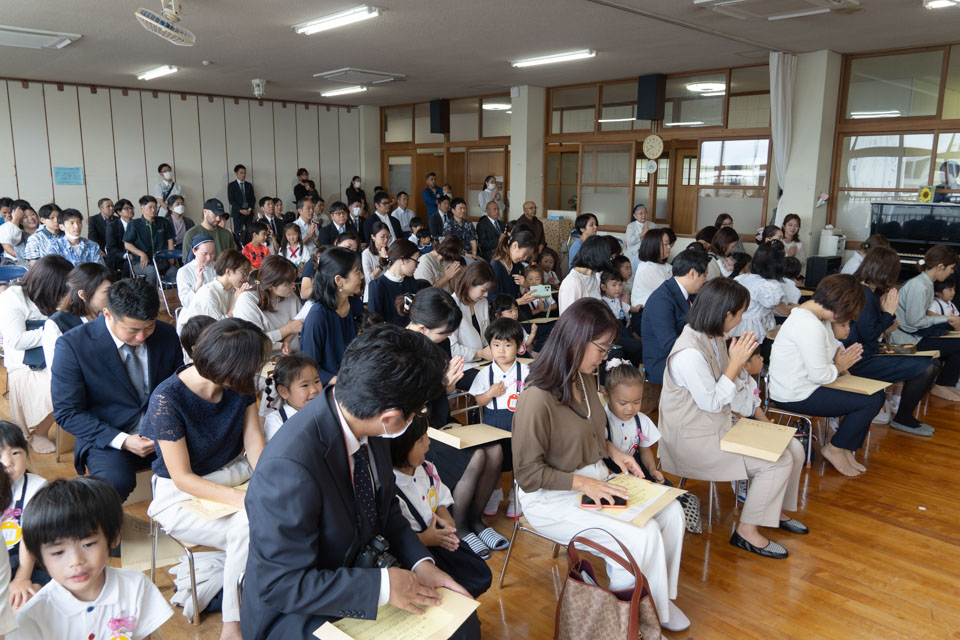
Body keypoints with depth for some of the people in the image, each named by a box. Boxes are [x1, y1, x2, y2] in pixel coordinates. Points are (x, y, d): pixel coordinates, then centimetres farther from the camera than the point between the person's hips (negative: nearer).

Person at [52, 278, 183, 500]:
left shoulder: (167, 334, 0)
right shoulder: (72, 345, -11)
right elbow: (67, 413, -8)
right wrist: (122, 440, -19)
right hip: (107, 439, -3)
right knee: (115, 481, -35)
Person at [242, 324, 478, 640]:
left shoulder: (366, 424, -11)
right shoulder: (289, 468, -34)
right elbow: (280, 584, -26)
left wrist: (420, 562, -8)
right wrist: (382, 585, -26)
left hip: (362, 564, 7)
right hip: (297, 611, -7)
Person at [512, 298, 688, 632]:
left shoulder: (585, 378, 0)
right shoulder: (538, 396, -27)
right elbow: (528, 473, -20)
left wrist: (611, 449, 0)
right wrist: (583, 483, -23)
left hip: (594, 480, 8)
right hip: (552, 497, -8)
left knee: (671, 512, -5)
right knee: (642, 537, -21)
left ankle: (659, 596, 16)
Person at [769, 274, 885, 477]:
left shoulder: (815, 315, 8)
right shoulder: (810, 325, -26)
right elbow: (820, 375, -24)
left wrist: (842, 360, -2)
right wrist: (839, 366, -5)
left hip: (801, 386, 11)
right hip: (796, 397, -11)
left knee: (876, 393, 11)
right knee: (872, 402, -10)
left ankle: (847, 449, 20)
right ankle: (834, 449, 9)